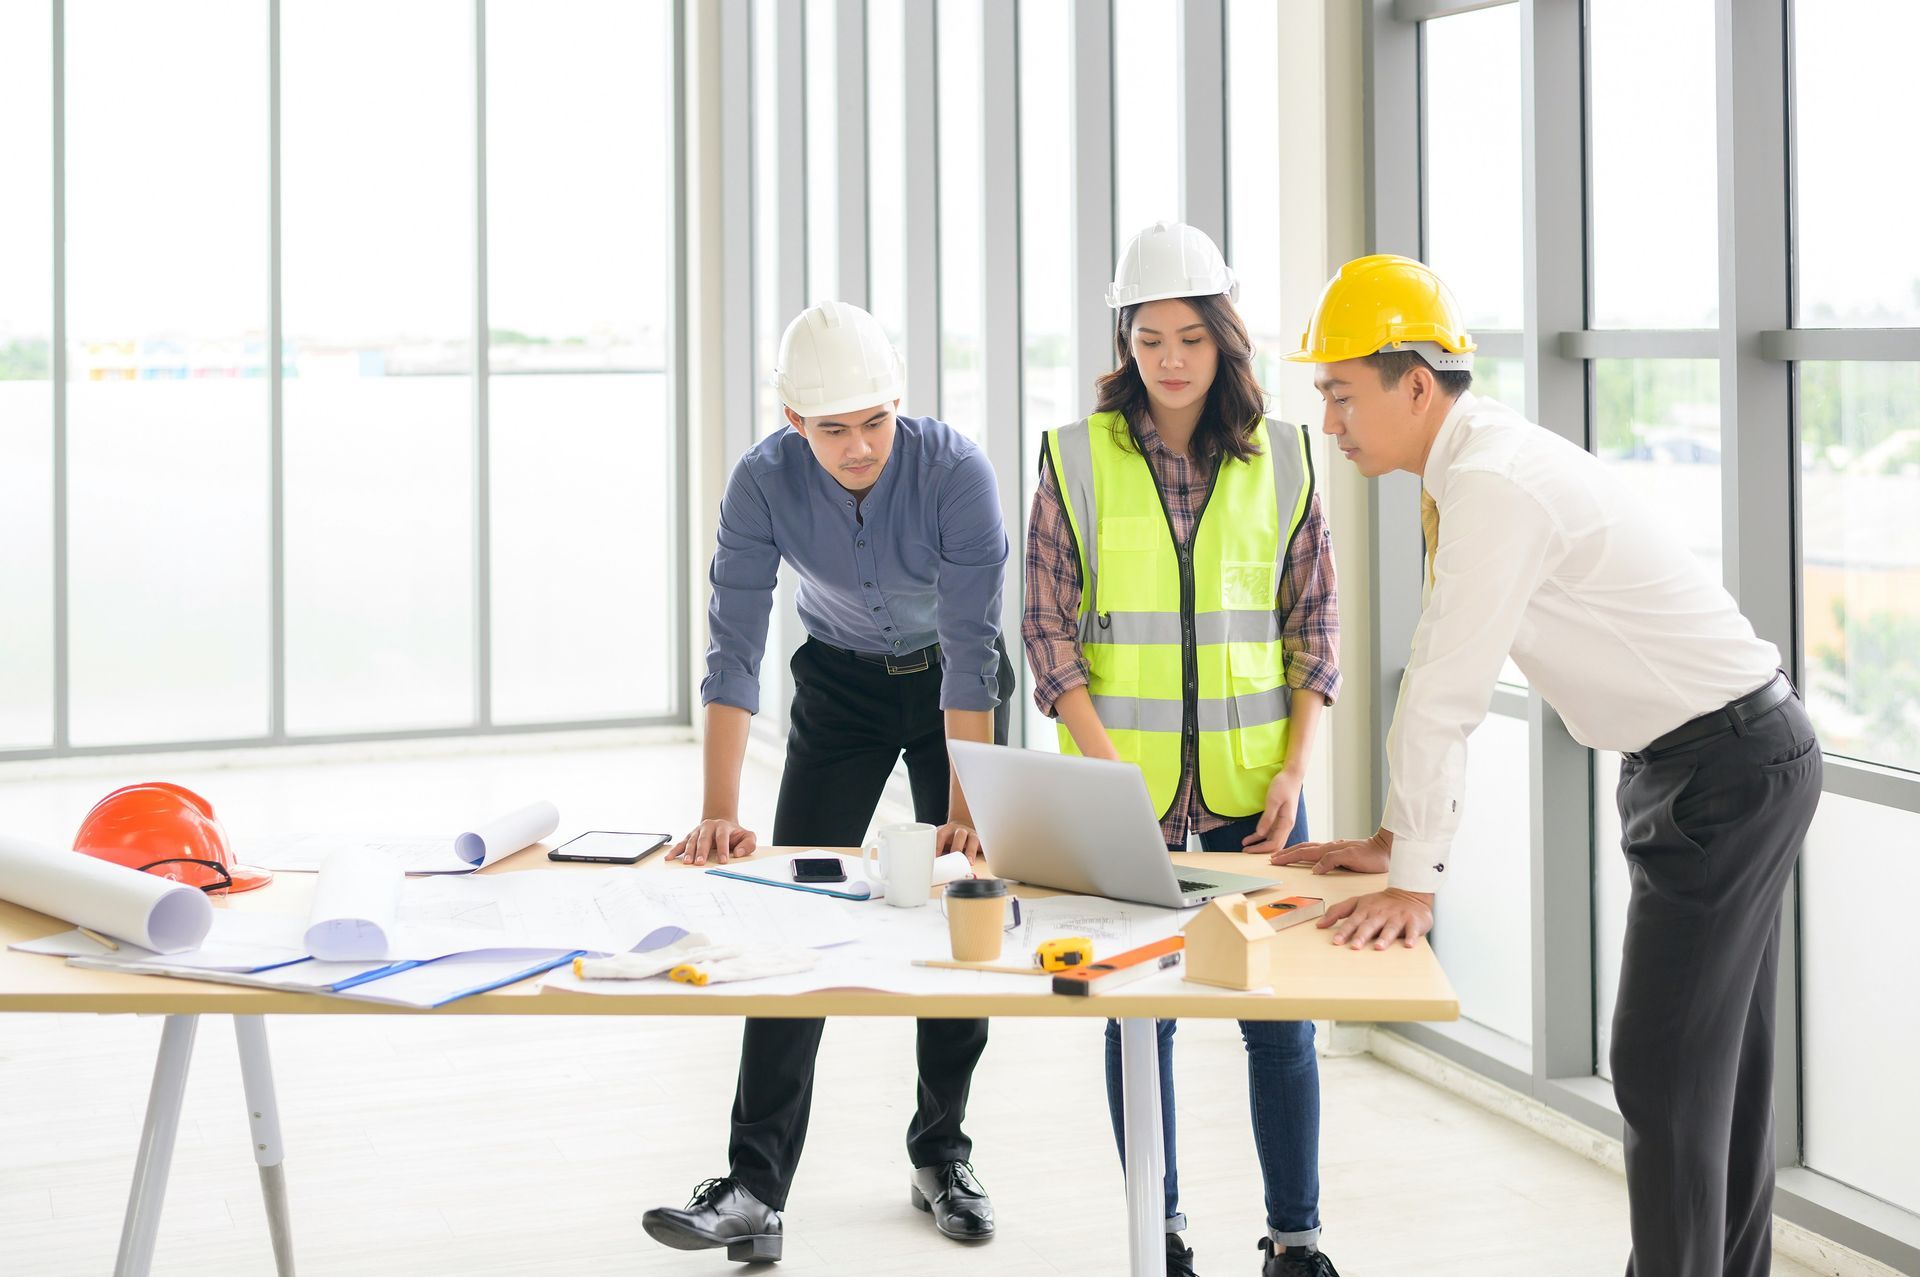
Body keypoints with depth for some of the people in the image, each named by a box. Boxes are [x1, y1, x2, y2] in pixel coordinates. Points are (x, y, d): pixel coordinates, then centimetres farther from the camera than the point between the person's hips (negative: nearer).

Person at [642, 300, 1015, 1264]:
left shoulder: (955, 472, -29)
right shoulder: (763, 483, -24)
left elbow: (972, 651, -29)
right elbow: (733, 650, -24)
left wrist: (966, 813, -33)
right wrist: (719, 814, -32)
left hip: (952, 684, -1)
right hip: (839, 685, 1)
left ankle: (940, 1155, 14)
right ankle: (756, 1186, -10)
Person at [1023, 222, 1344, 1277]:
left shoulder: (1281, 458, 4)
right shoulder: (1077, 458, 0)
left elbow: (1316, 626, 7)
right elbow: (1048, 628, -2)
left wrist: (1295, 771, -3)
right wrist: (1107, 771, -12)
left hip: (1251, 781, 1)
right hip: (1122, 784, -1)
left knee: (1280, 1011, 3)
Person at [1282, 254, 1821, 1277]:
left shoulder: (1495, 481, -22)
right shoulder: (1476, 468, 9)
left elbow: (1445, 693, -23)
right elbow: (1438, 672, 12)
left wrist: (1413, 881, -19)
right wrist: (1395, 838, 12)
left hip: (1728, 768, -10)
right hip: (1722, 761, 10)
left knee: (1667, 1075, -6)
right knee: (1719, 1065, 16)